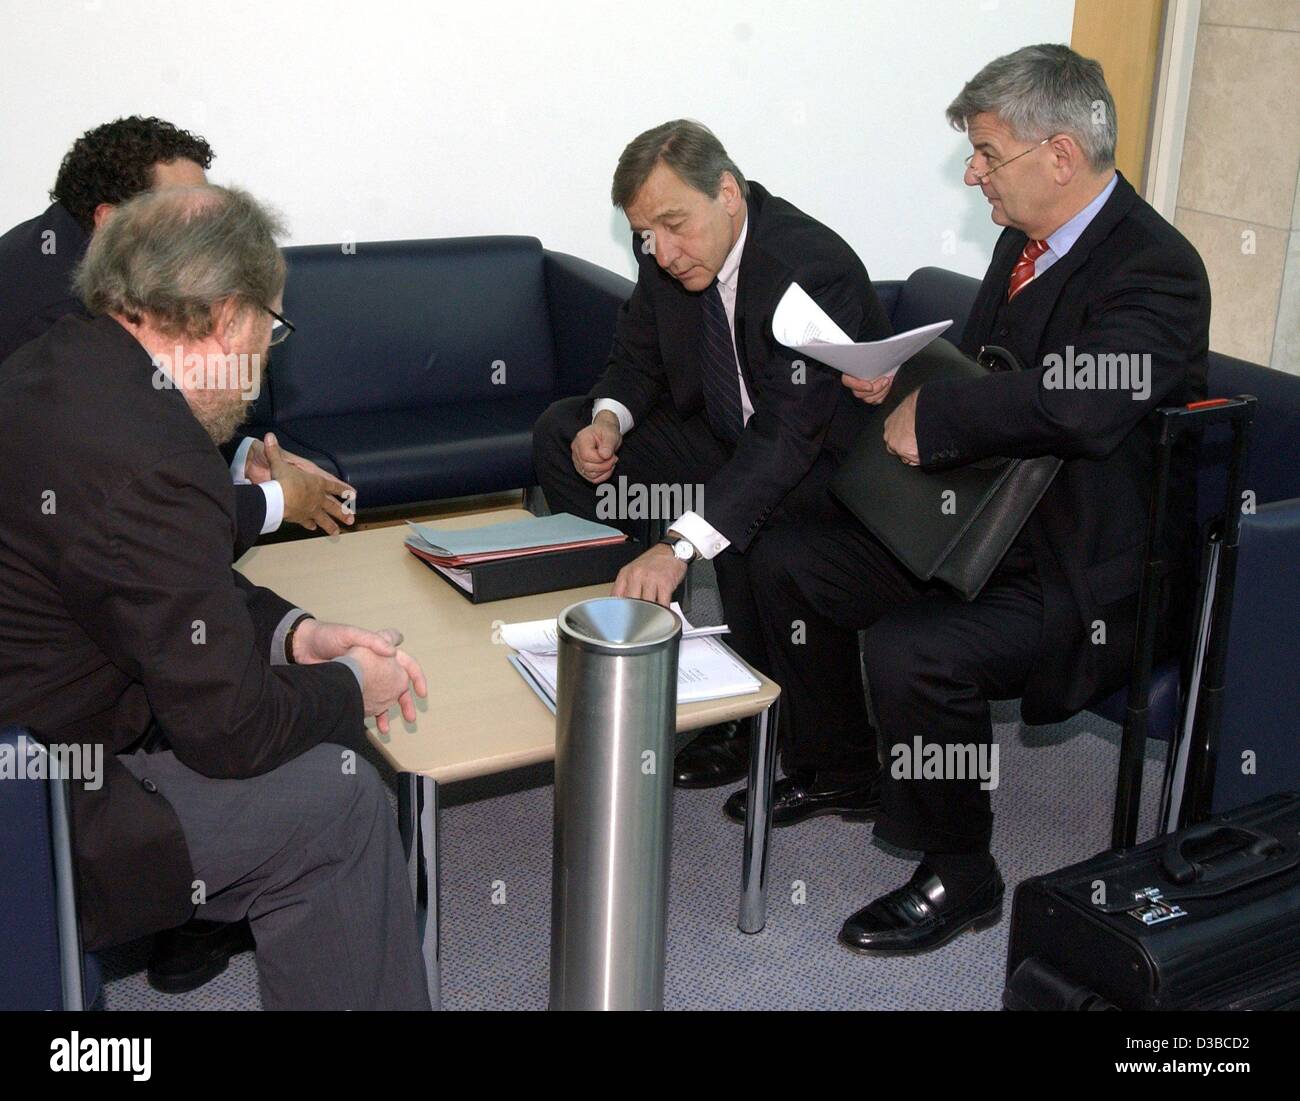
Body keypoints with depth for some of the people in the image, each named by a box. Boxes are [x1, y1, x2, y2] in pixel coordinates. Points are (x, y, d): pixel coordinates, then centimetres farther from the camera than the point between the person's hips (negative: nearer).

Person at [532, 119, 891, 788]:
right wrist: (609, 418, -17)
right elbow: (637, 356, 8)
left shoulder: (814, 268, -31)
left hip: (826, 458, -7)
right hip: (723, 434, 8)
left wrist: (679, 546, -50)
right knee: (560, 436, -3)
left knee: (748, 509, -38)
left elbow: (785, 434, -40)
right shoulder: (665, 255, -8)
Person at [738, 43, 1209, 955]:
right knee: (787, 564, 7)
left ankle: (959, 876, -6)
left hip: (1087, 574, -9)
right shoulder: (1026, 242, 7)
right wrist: (903, 381, 0)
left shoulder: (1157, 268, -22)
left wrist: (932, 415, -27)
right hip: (987, 523, 10)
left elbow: (1084, 406, -40)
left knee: (907, 651, -31)